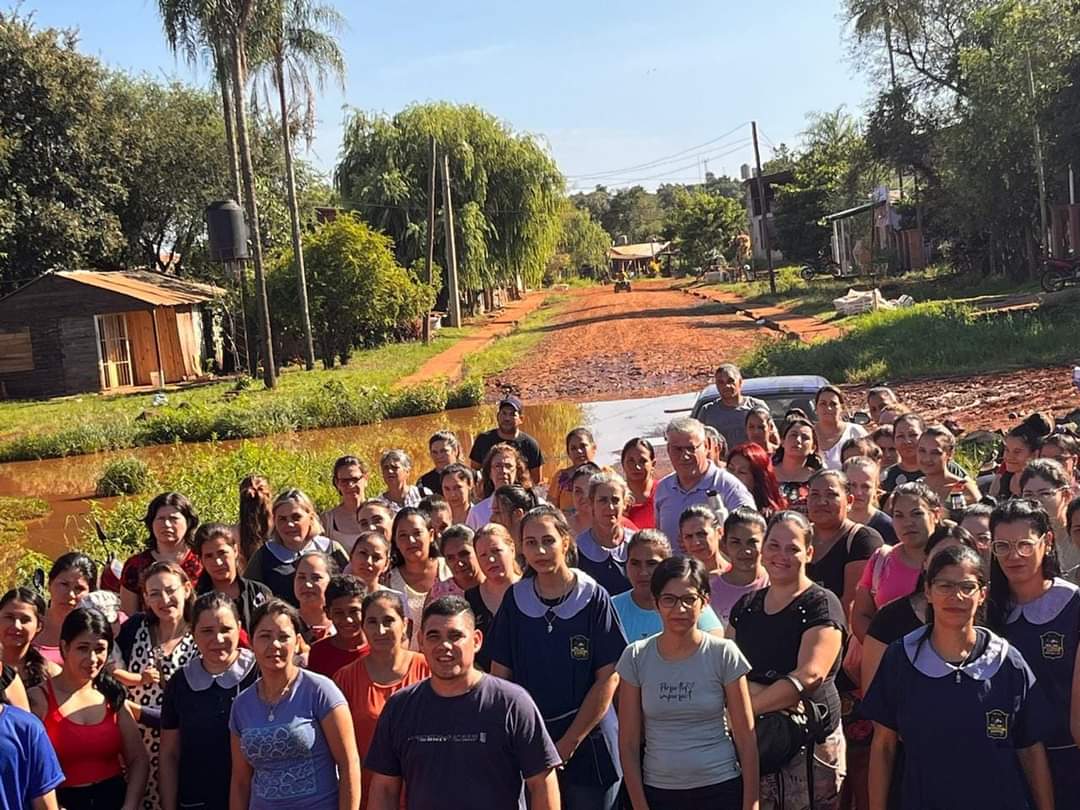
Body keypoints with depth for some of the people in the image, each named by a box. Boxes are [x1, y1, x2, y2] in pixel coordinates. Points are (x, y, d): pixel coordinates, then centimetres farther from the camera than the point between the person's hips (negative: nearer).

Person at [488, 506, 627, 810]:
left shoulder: (593, 598, -8)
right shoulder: (515, 600, 0)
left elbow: (608, 678, -9)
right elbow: (500, 675, 4)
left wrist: (568, 744, -11)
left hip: (588, 745, -2)